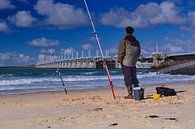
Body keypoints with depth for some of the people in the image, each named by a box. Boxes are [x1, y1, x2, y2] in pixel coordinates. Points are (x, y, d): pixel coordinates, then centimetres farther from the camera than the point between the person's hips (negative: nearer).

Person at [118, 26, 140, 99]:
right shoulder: (136, 42, 8)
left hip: (125, 63, -6)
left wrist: (119, 60, 2)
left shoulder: (124, 41, -10)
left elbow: (121, 52, -11)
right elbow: (138, 53, 13)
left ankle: (130, 94, -3)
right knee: (134, 78, 14)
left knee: (127, 79, -2)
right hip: (133, 63, 6)